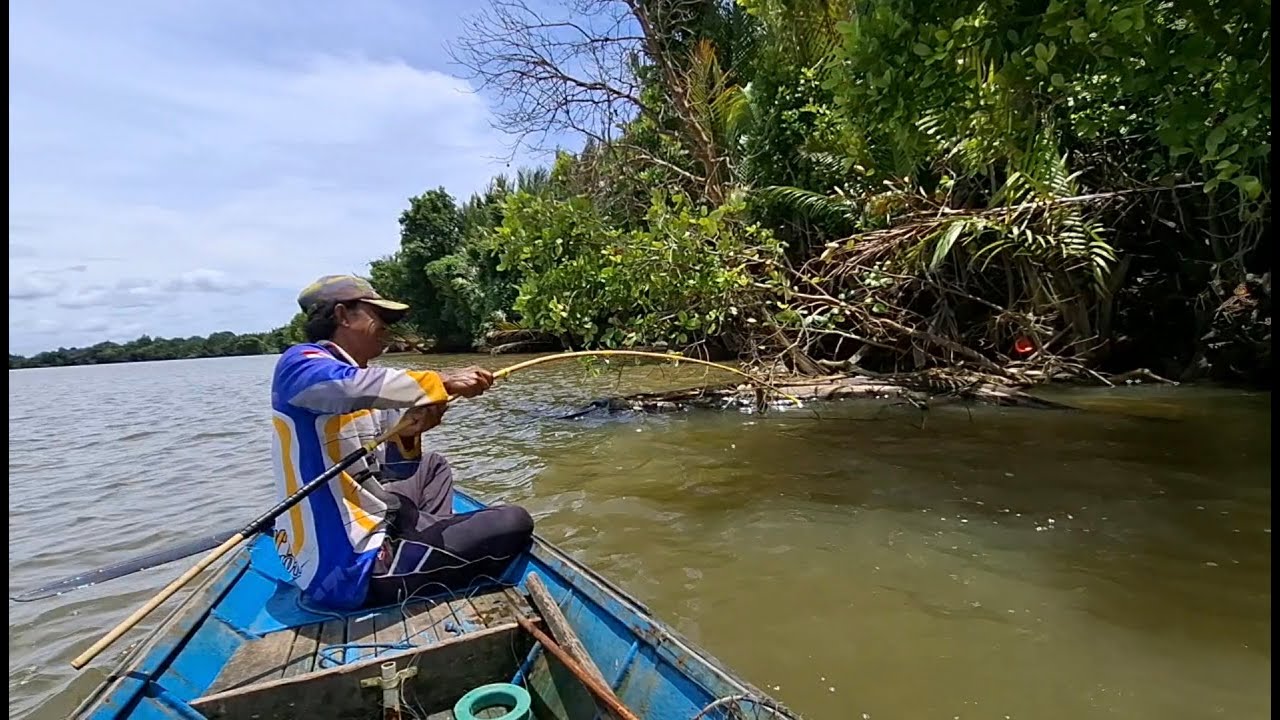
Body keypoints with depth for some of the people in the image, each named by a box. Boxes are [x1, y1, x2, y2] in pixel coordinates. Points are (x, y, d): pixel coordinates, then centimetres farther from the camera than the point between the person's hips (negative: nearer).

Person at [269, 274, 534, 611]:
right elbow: (357, 386, -37)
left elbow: (393, 471, 14)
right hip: (352, 570, -10)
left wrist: (408, 433, -5)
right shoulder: (300, 361, -11)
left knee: (433, 465, 33)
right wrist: (442, 382, -29)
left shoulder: (351, 373, 13)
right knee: (514, 523, -15)